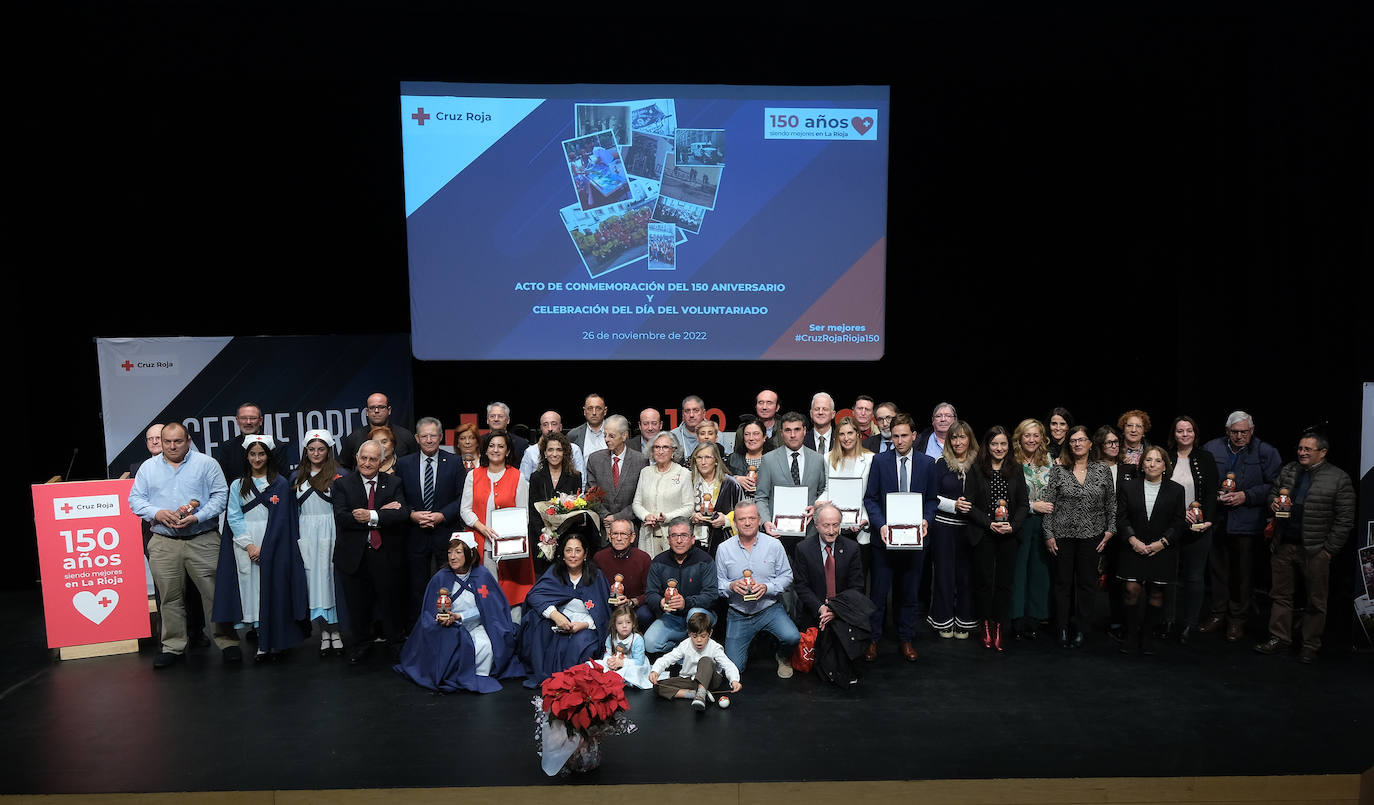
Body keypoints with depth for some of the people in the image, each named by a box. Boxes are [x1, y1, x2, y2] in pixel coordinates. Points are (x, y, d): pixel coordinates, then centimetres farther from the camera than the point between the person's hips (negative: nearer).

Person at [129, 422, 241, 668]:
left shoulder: (206, 463, 3)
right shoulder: (148, 467, 12)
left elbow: (220, 495, -1)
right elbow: (136, 499, 10)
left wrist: (197, 517, -14)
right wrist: (157, 513, -9)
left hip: (203, 541, -2)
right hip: (163, 544, 3)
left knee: (215, 593, -2)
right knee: (170, 598, 8)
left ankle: (227, 642, 5)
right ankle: (173, 646, 19)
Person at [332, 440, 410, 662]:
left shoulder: (393, 484, 3)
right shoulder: (343, 484, 1)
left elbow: (403, 513, -12)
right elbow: (342, 517, -13)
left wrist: (371, 516, -22)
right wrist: (382, 513, -17)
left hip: (385, 554, 0)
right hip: (354, 555, 0)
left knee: (389, 602, 10)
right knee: (357, 605, 11)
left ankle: (395, 642, 29)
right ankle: (361, 646, 30)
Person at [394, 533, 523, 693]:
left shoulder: (483, 575, -4)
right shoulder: (440, 578, -2)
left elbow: (482, 609, -7)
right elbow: (429, 613, 0)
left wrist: (458, 617, -22)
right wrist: (441, 618, -24)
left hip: (476, 626, -1)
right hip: (451, 631, 1)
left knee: (484, 645, -32)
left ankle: (481, 679, -9)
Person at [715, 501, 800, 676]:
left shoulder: (774, 545, -3)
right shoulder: (724, 549, -2)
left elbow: (786, 576, -1)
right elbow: (717, 583, 2)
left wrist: (766, 587, -18)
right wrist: (731, 586, -20)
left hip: (769, 609, 0)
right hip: (738, 615, 1)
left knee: (792, 637, -27)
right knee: (734, 667, -6)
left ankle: (783, 658, 10)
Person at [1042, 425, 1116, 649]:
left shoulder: (1102, 471, 4)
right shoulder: (1058, 470, -1)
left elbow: (1111, 503, 10)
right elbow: (1048, 504, -1)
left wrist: (1110, 530, 2)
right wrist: (1048, 534, -5)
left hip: (1091, 536, 1)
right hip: (1062, 535, -1)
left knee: (1087, 582, 7)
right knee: (1063, 582, 5)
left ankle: (1081, 629, 18)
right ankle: (1062, 629, 15)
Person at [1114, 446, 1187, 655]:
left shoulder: (1176, 490, 4)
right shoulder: (1129, 487, 4)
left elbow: (1179, 523, 2)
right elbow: (1121, 518, 2)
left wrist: (1162, 542, -10)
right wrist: (1133, 540, -11)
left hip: (1162, 551, 1)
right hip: (1134, 549, 0)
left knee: (1157, 594, 4)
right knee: (1132, 589, -9)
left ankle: (1145, 636, 18)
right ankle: (1131, 636, 5)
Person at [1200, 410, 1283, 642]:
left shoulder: (1265, 452, -2)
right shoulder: (1210, 449, 4)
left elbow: (1274, 485, -5)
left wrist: (1246, 496, -14)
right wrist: (1214, 496, -8)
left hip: (1247, 522, -3)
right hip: (1216, 520, 3)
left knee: (1242, 573, 4)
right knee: (1217, 569, 12)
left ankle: (1237, 619, 17)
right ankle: (1218, 614, 25)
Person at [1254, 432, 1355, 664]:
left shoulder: (1338, 478, -6)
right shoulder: (1288, 470, 8)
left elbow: (1345, 519, -6)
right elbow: (1273, 492, 22)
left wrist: (1329, 549, -9)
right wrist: (1273, 503, -2)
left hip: (1315, 549, -4)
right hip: (1284, 544, 4)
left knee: (1316, 601, 6)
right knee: (1280, 594, 10)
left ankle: (1311, 647, 17)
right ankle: (1279, 639, 20)